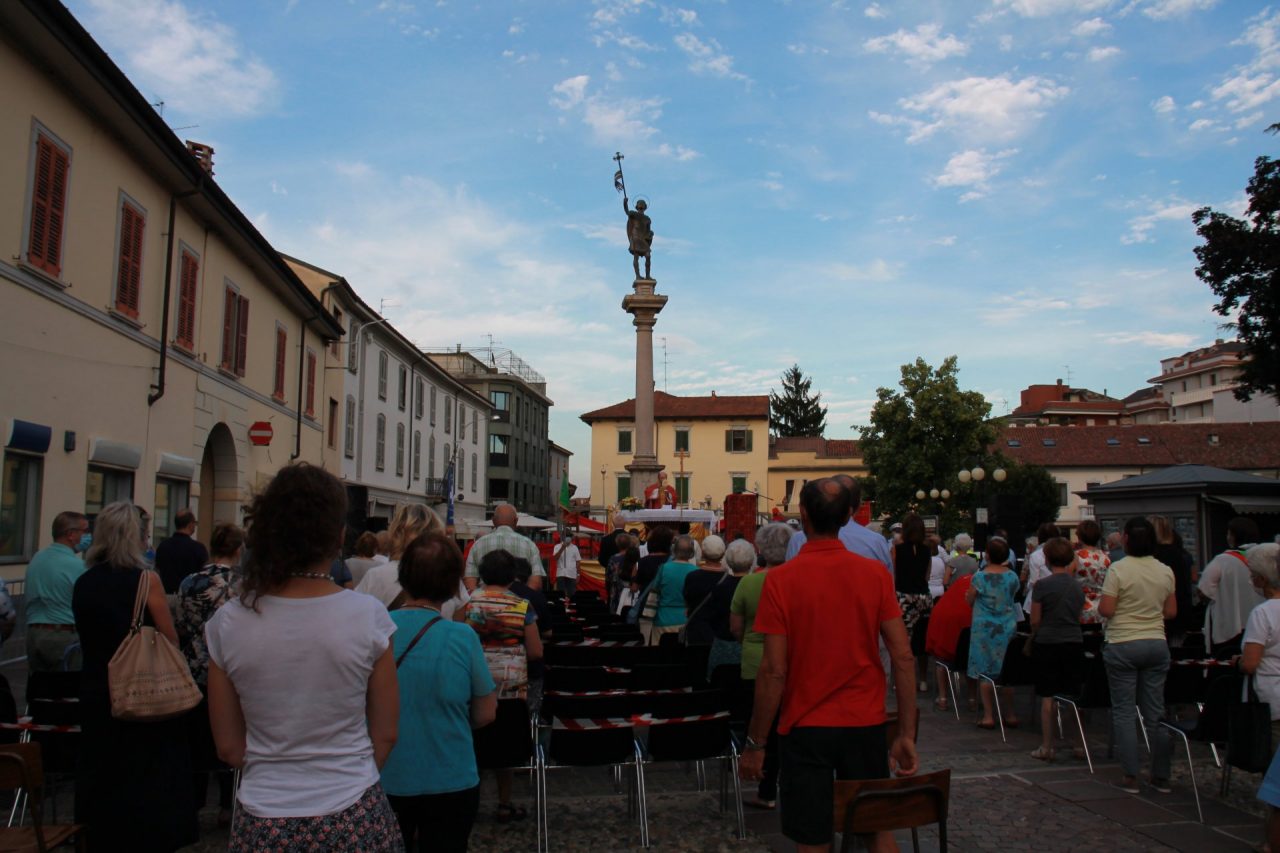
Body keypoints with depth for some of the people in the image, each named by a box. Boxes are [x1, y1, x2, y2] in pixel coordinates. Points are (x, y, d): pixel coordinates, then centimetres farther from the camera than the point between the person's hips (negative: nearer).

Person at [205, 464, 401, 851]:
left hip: (263, 822, 1)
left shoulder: (228, 622, -10)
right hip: (354, 818, -1)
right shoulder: (368, 616, -14)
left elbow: (229, 748, -1)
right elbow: (385, 735, -5)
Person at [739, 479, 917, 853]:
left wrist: (755, 744, -4)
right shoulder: (875, 574, -4)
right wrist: (907, 734, 1)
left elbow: (774, 671, -13)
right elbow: (903, 657, -6)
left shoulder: (781, 579, -12)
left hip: (806, 727, -2)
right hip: (866, 724, 3)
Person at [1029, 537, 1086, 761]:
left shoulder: (1042, 585, -10)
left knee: (1047, 698, 3)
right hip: (1074, 642, 4)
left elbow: (1035, 621, -6)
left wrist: (1032, 639, 12)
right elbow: (1079, 615, 11)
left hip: (1047, 643, -4)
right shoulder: (1077, 586, 5)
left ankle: (1046, 747, 7)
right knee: (1075, 697, 10)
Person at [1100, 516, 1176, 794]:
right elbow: (1171, 612, 9)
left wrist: (1103, 605, 7)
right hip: (1157, 644, 5)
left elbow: (1106, 610, -14)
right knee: (1156, 711, 11)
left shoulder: (1118, 569, -12)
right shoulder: (1165, 571, 3)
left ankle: (1130, 777, 4)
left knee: (1123, 711, 3)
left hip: (1123, 646, -5)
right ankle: (1161, 776, 17)